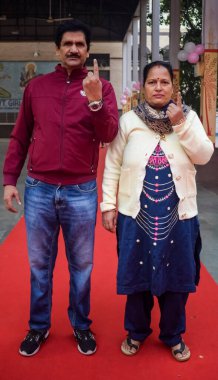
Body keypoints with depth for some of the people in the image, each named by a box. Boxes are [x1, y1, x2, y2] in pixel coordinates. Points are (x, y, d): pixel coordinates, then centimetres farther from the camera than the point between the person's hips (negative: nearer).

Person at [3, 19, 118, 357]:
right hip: (38, 190, 2)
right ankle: (38, 326, 31)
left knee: (81, 265, 12)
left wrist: (95, 100, -26)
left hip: (81, 193, -1)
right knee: (39, 265, 13)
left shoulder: (102, 87, 2)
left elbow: (108, 135, -11)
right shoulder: (36, 87, 6)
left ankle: (81, 325, 30)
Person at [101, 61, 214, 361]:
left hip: (178, 215, 1)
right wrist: (108, 205, -3)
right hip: (136, 214, -1)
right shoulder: (128, 120, -2)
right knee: (136, 274, 11)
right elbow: (112, 166, 0)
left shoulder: (188, 117, 2)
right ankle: (136, 331, 33)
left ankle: (173, 335, 32)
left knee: (176, 276, 11)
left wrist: (181, 124, -17)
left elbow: (204, 156, -8)